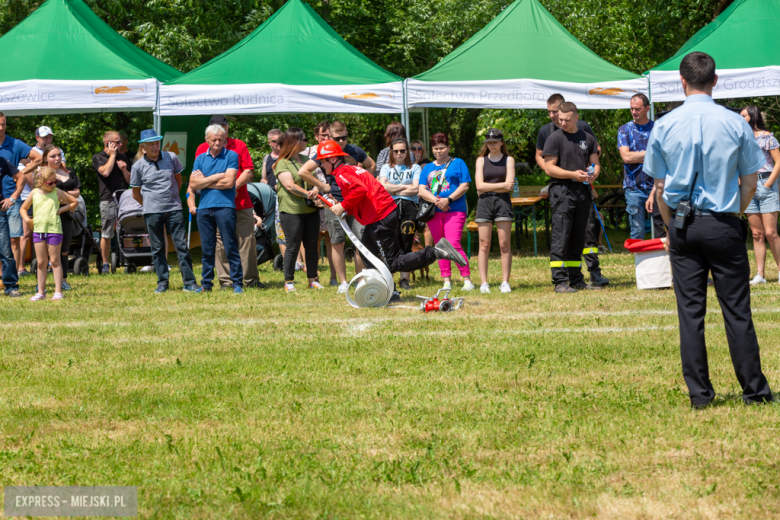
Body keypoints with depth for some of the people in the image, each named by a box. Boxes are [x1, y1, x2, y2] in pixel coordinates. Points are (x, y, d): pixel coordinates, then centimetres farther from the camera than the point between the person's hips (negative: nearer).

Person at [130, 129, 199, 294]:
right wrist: (150, 206, 11)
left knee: (181, 245, -2)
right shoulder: (138, 166, 0)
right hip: (152, 212, -1)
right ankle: (162, 283, 11)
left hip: (174, 209, 1)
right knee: (157, 248, 3)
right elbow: (136, 194, 10)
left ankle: (190, 282, 1)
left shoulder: (171, 157, 4)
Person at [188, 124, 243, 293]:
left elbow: (229, 182, -8)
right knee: (207, 249, 7)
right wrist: (216, 177, -5)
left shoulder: (231, 156, 3)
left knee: (231, 247, -4)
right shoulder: (200, 159, 14)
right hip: (204, 208, 4)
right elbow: (193, 184, 3)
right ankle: (206, 284, 12)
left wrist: (204, 182, 0)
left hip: (224, 206, -4)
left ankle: (237, 283, -1)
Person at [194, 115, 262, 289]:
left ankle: (251, 279, 5)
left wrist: (234, 186, -12)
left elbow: (249, 172, 4)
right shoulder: (202, 149, 10)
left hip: (241, 202, 1)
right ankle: (226, 280, 2)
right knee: (221, 243, -2)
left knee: (247, 240, 0)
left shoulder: (239, 146, 11)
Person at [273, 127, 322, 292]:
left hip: (310, 210, 6)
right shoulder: (282, 163, -6)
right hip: (291, 210, -6)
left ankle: (313, 280, 15)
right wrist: (308, 194, -19)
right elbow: (290, 186, -15)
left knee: (312, 245, 7)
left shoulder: (306, 159, 16)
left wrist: (316, 190, -8)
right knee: (293, 246, -3)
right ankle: (289, 282, 4)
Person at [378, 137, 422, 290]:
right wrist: (405, 187, 1)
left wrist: (394, 190, 1)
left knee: (406, 244, -5)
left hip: (409, 206, 0)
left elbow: (415, 189, 0)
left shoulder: (415, 168, 14)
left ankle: (404, 279, -3)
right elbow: (383, 187, 1)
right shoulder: (386, 168, 18)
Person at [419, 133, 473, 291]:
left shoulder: (458, 163, 6)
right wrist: (436, 200, -12)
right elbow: (422, 190, 6)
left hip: (455, 211, -5)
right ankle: (446, 280, 12)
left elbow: (464, 186, -2)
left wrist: (448, 199, -13)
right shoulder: (428, 168, 15)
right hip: (434, 212, 5)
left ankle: (467, 279, -11)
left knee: (453, 244, -16)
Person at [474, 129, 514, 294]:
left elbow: (509, 185, -4)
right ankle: (484, 283, -4)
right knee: (484, 245, -3)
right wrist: (502, 185, -6)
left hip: (502, 201, -1)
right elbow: (480, 186, -1)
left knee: (505, 244, -4)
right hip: (484, 203, 1)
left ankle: (505, 283, -2)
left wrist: (489, 187, -5)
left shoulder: (508, 160, 9)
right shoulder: (481, 160, 12)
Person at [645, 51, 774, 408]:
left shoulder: (664, 126, -1)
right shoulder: (735, 124, -3)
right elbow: (749, 183, 1)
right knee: (737, 310, 4)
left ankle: (699, 393, 6)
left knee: (690, 312, 5)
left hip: (683, 225, 1)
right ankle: (754, 390, 6)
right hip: (724, 224, -1)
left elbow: (660, 187, 4)